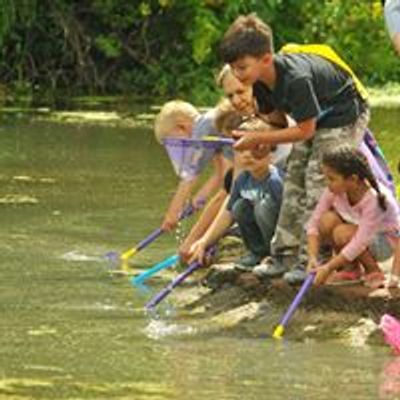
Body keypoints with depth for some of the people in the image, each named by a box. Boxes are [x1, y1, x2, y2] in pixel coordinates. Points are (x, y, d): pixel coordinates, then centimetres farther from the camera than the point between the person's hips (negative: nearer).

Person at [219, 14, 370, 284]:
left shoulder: (296, 79, -36)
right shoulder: (261, 80, -9)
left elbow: (305, 130, -30)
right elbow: (277, 117, 4)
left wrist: (258, 139, -28)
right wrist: (252, 135, -17)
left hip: (345, 117, -9)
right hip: (313, 119, 9)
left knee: (317, 182, -15)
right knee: (293, 181, 5)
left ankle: (309, 261, -12)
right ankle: (284, 255, 11)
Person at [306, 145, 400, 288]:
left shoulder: (373, 199, -34)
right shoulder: (334, 191, -17)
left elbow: (360, 242, -36)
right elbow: (314, 222, -13)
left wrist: (328, 268, -36)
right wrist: (313, 258, -27)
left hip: (387, 241, -6)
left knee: (343, 233, -33)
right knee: (327, 220, -23)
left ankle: (374, 272, -8)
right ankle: (350, 268, -4)